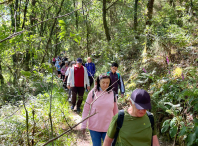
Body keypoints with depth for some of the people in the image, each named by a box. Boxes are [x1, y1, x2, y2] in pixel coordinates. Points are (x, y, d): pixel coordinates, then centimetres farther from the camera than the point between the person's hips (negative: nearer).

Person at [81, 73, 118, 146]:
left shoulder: (112, 94, -2)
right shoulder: (93, 93, -7)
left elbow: (115, 111, 6)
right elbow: (86, 109, -3)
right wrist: (83, 125, -3)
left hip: (108, 127, 1)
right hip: (94, 127, -1)